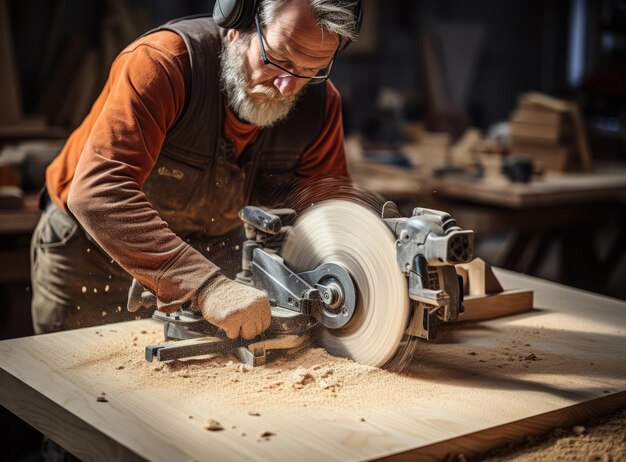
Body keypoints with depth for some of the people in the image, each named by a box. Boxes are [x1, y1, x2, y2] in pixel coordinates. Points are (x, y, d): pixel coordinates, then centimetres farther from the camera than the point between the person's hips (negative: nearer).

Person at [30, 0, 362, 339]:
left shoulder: (320, 103, -15)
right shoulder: (163, 61, -32)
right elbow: (97, 192, -43)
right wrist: (206, 286, -53)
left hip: (211, 256, 3)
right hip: (91, 253, -3)